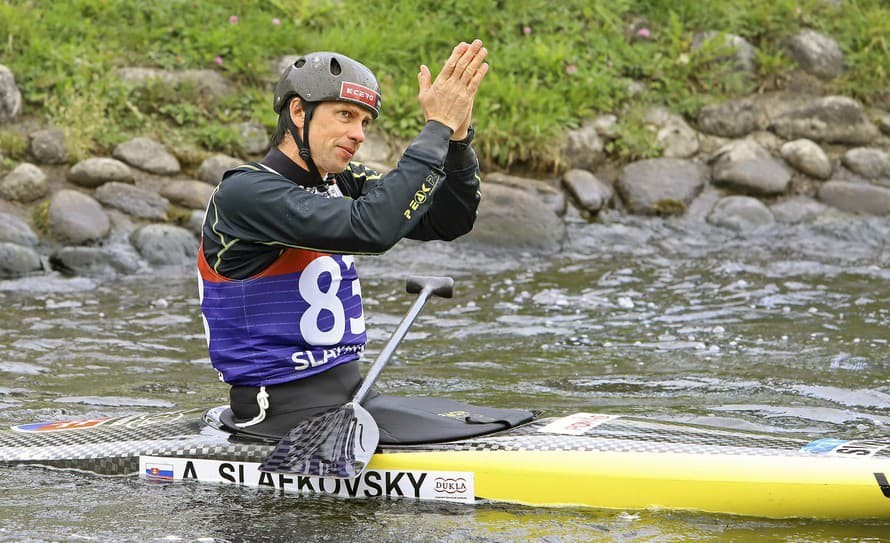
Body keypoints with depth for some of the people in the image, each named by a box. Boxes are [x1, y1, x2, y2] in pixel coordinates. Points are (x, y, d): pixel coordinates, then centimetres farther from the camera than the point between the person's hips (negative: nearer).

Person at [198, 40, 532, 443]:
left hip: (353, 393, 9)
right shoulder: (243, 193, -16)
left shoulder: (338, 182, 10)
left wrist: (458, 136, -11)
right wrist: (438, 128, -22)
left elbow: (449, 221, 5)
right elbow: (371, 228, -28)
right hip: (283, 409, -9)